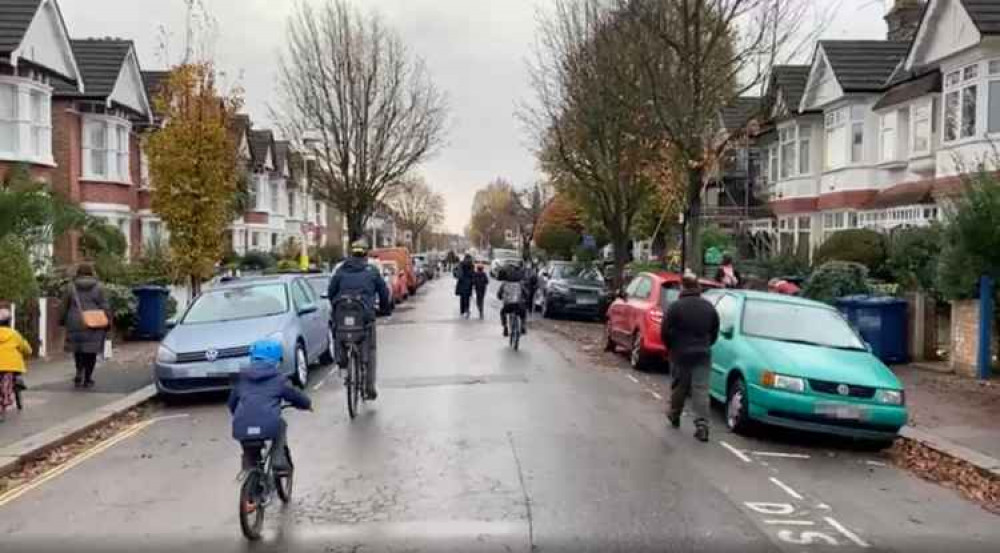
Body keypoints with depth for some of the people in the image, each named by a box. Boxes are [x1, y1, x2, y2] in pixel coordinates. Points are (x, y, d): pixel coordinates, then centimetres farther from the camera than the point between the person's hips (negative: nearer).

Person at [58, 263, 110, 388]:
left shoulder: (70, 287, 4)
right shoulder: (98, 287, 2)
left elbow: (63, 307, 8)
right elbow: (105, 308, 0)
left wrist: (62, 321, 20)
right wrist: (107, 324, 7)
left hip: (75, 325, 1)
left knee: (78, 350, 16)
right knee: (91, 352, 5)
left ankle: (79, 372, 0)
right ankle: (88, 378, 6)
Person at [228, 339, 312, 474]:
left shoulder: (241, 377, 22)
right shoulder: (278, 378, 11)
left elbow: (232, 402, 27)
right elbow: (294, 395, 19)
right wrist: (307, 404, 39)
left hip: (242, 429, 3)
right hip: (269, 426, -3)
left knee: (250, 460, 27)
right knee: (281, 426, 31)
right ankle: (279, 463, 18)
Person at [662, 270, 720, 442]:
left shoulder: (676, 307, -11)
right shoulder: (709, 307, 4)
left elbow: (665, 332, -10)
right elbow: (715, 332, 10)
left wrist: (671, 348, 7)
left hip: (680, 354, -2)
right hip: (703, 354, 2)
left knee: (679, 387, 14)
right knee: (701, 389, -2)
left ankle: (674, 416, 32)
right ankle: (702, 425, -11)